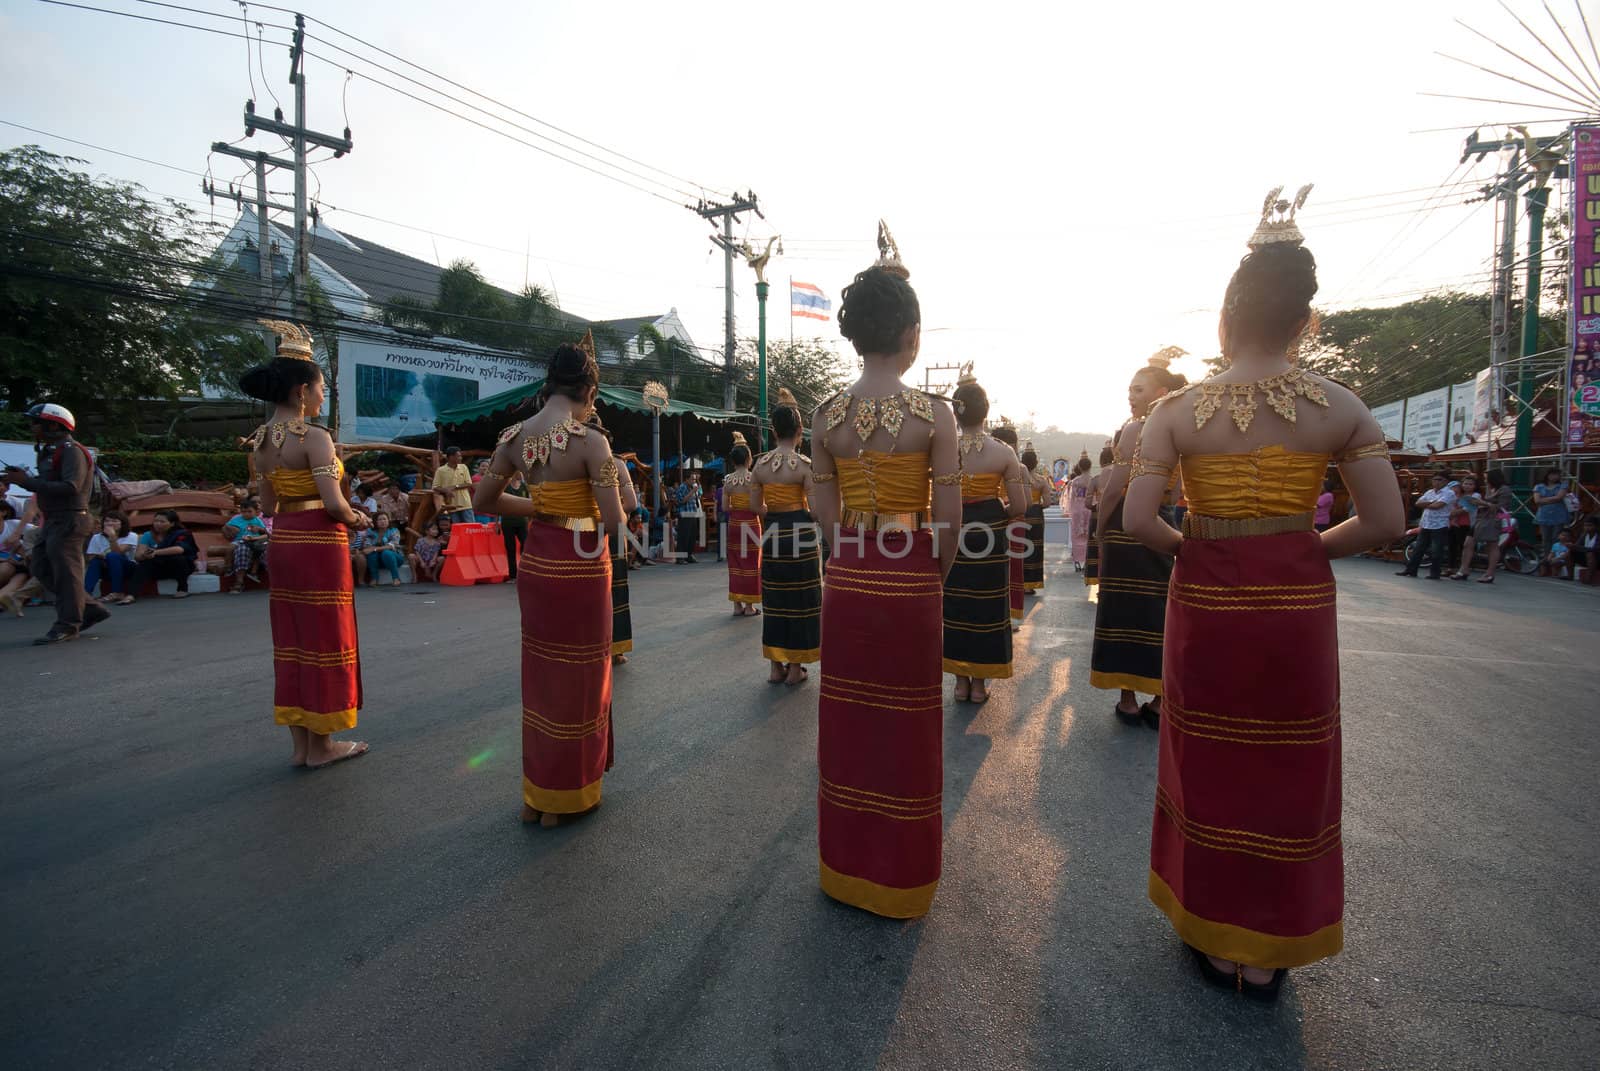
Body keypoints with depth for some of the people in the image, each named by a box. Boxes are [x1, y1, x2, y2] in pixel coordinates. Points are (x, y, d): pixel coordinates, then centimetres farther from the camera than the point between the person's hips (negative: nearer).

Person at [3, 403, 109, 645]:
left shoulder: (71, 451, -12)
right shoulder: (50, 451, 18)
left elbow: (71, 487, -23)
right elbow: (49, 486, 17)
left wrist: (27, 482, -18)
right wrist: (22, 478, 2)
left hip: (68, 521, -10)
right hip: (53, 521, 10)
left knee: (66, 571, -6)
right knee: (40, 568, 12)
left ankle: (67, 626, -1)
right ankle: (89, 609, 15)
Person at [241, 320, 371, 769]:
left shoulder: (261, 438, 10)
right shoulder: (314, 436, -15)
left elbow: (268, 505, 14)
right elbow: (333, 503, -21)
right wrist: (357, 520, -2)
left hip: (283, 540, 8)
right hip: (319, 543, -8)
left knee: (292, 638, 13)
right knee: (323, 637, 3)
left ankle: (300, 743, 22)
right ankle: (321, 745, 13)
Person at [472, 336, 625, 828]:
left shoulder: (515, 436, 1)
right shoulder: (590, 441, -18)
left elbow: (483, 501, 10)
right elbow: (614, 522, -19)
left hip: (535, 563, 6)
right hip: (580, 566, -6)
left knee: (541, 675, 19)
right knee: (577, 677, 9)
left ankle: (535, 795, 34)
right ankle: (564, 798, 26)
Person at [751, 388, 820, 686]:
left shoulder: (761, 463, 2)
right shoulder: (804, 463, -11)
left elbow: (755, 506, 5)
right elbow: (815, 506, -14)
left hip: (772, 534, 4)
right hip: (800, 534, -4)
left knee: (774, 598, 13)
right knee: (799, 598, 7)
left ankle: (776, 667, 21)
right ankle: (795, 668, 13)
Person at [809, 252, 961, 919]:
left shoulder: (826, 415, -1)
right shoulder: (934, 413, -10)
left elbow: (825, 515, 2)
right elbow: (949, 520, -9)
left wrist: (854, 565, 14)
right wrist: (934, 577, 7)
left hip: (847, 583, 4)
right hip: (911, 586, -3)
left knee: (846, 724, 16)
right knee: (906, 731, 11)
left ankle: (846, 869, 35)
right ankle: (900, 881, 29)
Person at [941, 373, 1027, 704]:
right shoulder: (1002, 452, -8)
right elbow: (1019, 507, -8)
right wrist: (995, 518, 11)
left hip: (952, 537, 1)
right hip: (989, 540, -1)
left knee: (954, 605, 12)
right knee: (986, 607, 11)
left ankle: (961, 680, 21)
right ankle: (979, 682, 20)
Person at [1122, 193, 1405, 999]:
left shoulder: (1177, 410, -9)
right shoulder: (1340, 408, -4)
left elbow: (1138, 523, -16)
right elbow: (1385, 523, -5)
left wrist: (1193, 547, 3)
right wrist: (1307, 548, 11)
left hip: (1207, 608, -1)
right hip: (1298, 611, 2)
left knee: (1209, 773, 15)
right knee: (1288, 780, 16)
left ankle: (1215, 941, 31)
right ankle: (1265, 958, 32)